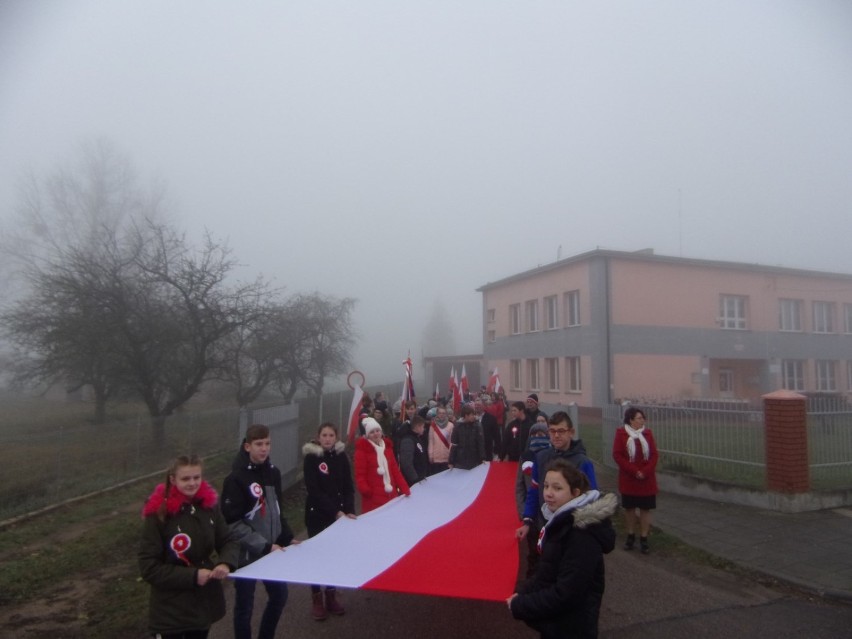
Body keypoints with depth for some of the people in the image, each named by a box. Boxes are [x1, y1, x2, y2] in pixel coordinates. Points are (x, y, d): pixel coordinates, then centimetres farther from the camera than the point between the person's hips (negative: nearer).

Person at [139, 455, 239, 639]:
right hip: (170, 610, -4)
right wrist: (192, 576, -22)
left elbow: (229, 541, 2)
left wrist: (225, 563, -19)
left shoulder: (209, 505, -5)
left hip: (205, 602, 5)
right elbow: (148, 568, -16)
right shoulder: (159, 514, -18)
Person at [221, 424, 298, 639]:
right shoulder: (236, 478, -17)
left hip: (272, 551, 7)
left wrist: (288, 538, 7)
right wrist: (265, 546, -21)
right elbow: (234, 524, -19)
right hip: (246, 554, -6)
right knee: (245, 606, 7)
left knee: (280, 595, 17)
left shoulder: (273, 472, 3)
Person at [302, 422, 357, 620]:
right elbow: (313, 491, -15)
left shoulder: (341, 457, 1)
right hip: (317, 514, -3)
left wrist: (349, 511, -13)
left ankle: (331, 596, 24)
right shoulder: (311, 458, -10)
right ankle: (316, 599, 18)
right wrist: (335, 511, -20)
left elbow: (348, 487, 2)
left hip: (339, 514, 3)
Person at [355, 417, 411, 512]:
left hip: (391, 495, 6)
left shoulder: (387, 446, 16)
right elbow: (360, 475, -7)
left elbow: (395, 470, 15)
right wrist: (366, 491, -22)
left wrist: (404, 488, 7)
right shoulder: (362, 449, -3)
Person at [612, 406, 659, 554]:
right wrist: (634, 471, -16)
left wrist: (646, 471, -15)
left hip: (647, 480, 1)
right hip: (628, 480, -1)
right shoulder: (621, 434, -7)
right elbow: (617, 455, -10)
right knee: (629, 508, 10)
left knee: (645, 509, 5)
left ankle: (644, 539, 15)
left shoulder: (647, 433, 0)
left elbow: (654, 455, -2)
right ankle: (630, 536, 25)